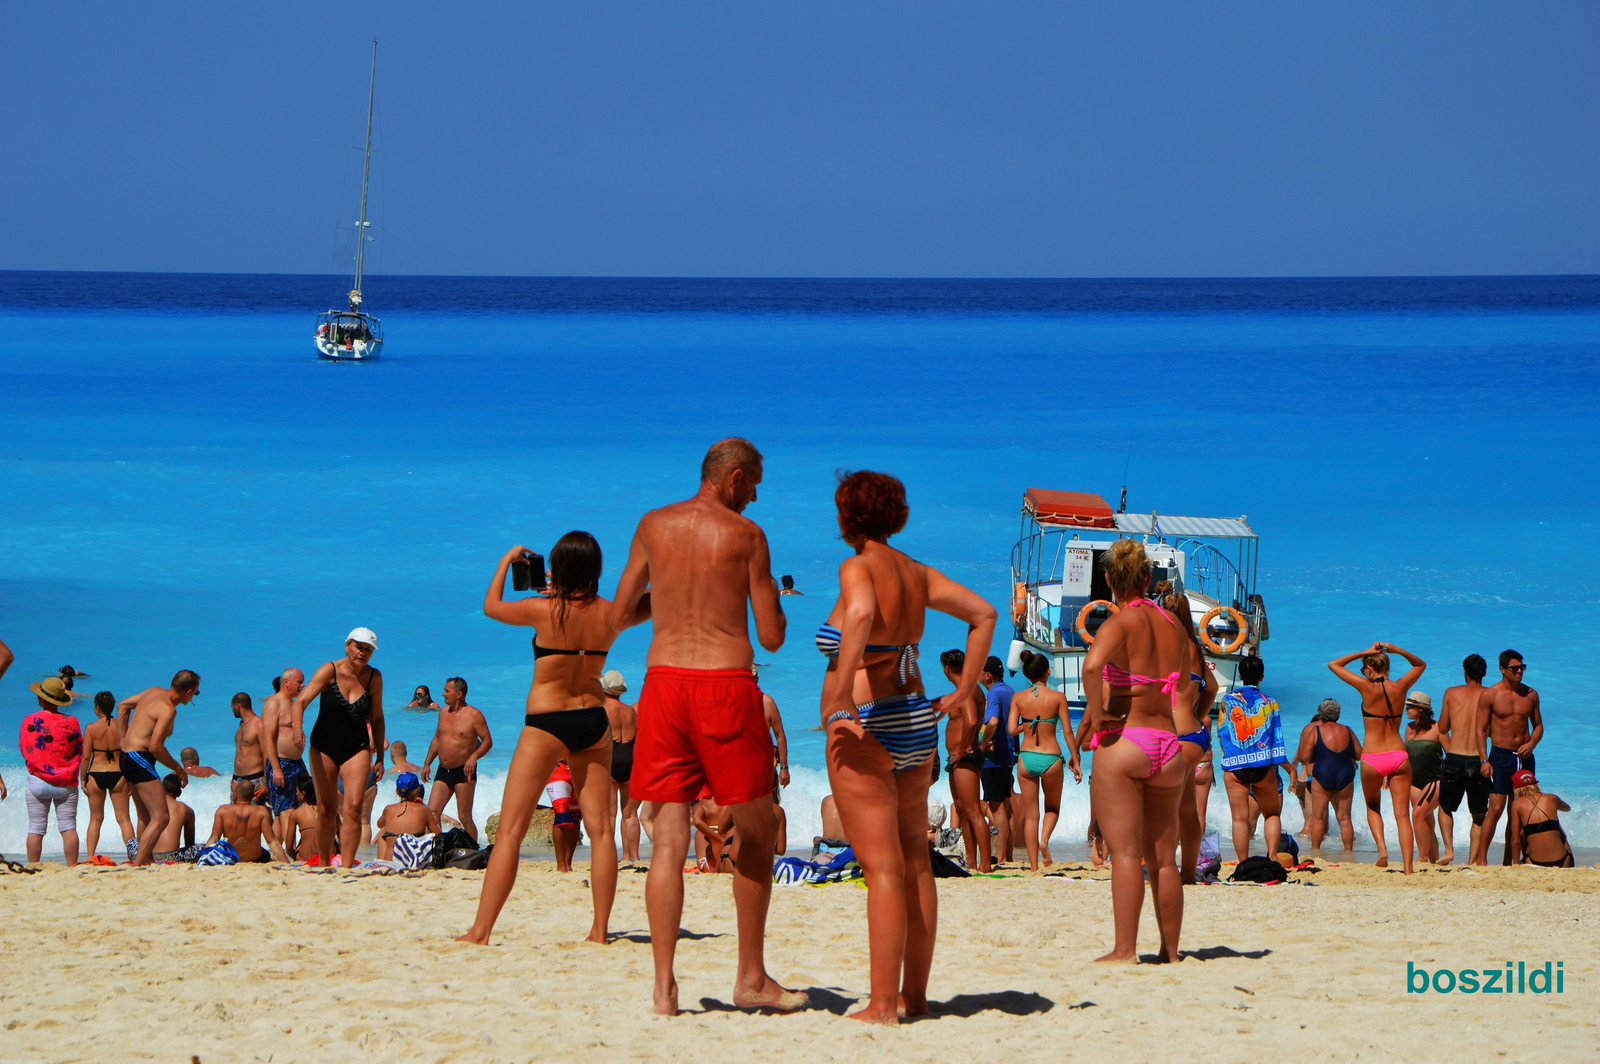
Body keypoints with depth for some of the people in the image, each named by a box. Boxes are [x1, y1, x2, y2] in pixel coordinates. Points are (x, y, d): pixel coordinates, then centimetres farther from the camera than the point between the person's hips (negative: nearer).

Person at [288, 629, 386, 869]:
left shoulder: (374, 677, -2)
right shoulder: (330, 671, -11)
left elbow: (376, 719, 8)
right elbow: (301, 701, -19)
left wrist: (380, 758, 8)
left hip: (357, 750, 1)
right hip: (324, 748, -1)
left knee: (353, 809, -14)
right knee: (327, 810, 4)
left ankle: (346, 866, -13)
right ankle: (323, 863, 20)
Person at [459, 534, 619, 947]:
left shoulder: (543, 610, -14)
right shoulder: (608, 614, -3)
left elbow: (491, 606, 5)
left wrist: (506, 561, 19)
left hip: (545, 723, -4)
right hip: (594, 719, 4)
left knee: (510, 830, -2)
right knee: (600, 828, 6)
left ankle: (480, 931, -5)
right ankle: (600, 928, 4)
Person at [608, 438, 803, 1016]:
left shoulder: (653, 526, 8)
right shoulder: (746, 535, -2)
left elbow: (619, 617, 13)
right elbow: (772, 637, -1)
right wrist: (769, 594, 20)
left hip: (664, 684, 3)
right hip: (726, 686, -3)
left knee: (669, 841, 3)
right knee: (758, 832, 14)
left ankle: (664, 986, -5)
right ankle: (751, 978, 17)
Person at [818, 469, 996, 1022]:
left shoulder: (859, 567, -11)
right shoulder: (917, 573, 11)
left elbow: (861, 613, -33)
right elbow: (984, 613, 14)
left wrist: (841, 695, -31)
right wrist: (964, 693, 15)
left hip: (865, 728, -8)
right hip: (915, 722, 8)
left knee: (883, 868, -8)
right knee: (915, 862, 13)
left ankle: (884, 1004, -7)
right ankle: (915, 993, 19)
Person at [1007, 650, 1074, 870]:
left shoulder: (1018, 698, 0)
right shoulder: (1057, 697, -5)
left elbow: (1011, 730, -8)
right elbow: (1068, 731, -5)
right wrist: (1075, 761, 2)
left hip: (1026, 759, 1)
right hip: (1051, 758, -1)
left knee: (1031, 815, 9)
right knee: (1052, 808, 20)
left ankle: (1034, 866, 4)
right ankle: (1044, 839, -9)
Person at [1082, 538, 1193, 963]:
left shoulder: (1120, 623, -8)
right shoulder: (1174, 626, 9)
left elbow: (1091, 665, -28)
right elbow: (1189, 692, 14)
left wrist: (1097, 716, -18)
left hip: (1122, 742, -5)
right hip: (1168, 746, 5)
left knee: (1125, 853, -6)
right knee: (1163, 857, 12)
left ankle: (1125, 950, -9)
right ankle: (1170, 952, 16)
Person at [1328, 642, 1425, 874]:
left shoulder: (1368, 688, -8)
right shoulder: (1400, 687, 2)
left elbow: (1334, 664, 2)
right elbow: (1420, 664, 23)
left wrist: (1363, 652, 2)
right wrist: (1398, 651, 8)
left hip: (1372, 759, -2)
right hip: (1399, 757, 2)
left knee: (1373, 807, 22)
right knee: (1402, 815, 2)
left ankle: (1382, 848, 0)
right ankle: (1408, 868, -7)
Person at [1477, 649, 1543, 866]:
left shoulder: (1530, 694, 9)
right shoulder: (1490, 695, -3)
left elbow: (1538, 725, 16)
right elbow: (1481, 730, -4)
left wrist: (1531, 744, -5)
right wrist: (1484, 760, -14)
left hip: (1525, 757, 4)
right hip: (1501, 756, -4)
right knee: (1496, 809, -13)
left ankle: (1509, 862, 11)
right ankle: (1481, 859, -8)